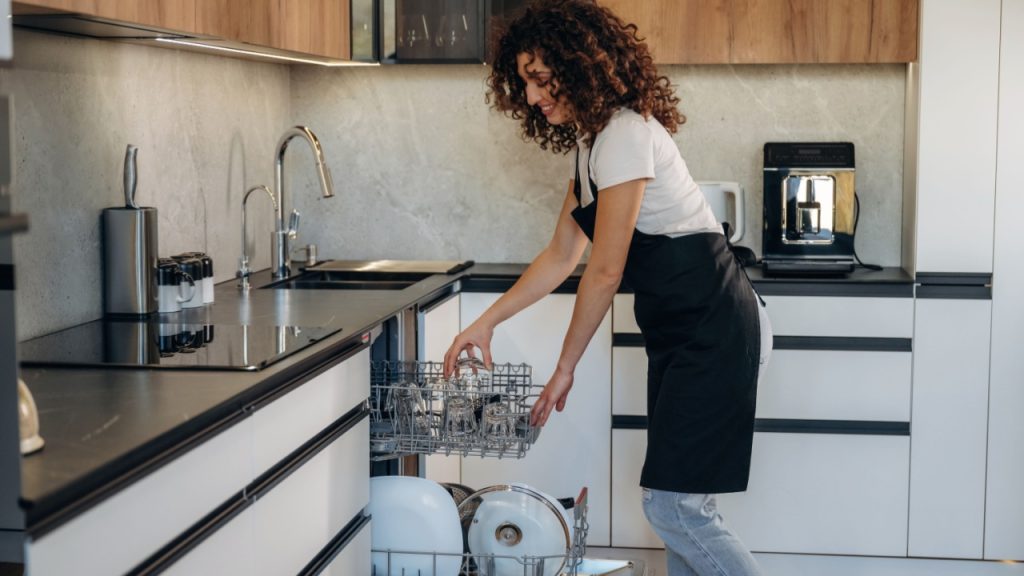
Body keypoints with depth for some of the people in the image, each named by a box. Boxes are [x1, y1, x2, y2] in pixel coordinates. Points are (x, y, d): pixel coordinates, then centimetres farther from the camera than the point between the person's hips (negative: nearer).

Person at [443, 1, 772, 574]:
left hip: (712, 326, -10)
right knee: (678, 500, 10)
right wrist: (487, 322, 14)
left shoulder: (625, 134, -17)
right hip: (678, 329, 10)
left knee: (672, 502, -10)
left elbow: (605, 270, -16)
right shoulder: (590, 141, 14)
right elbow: (562, 255, 18)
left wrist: (564, 369, -8)